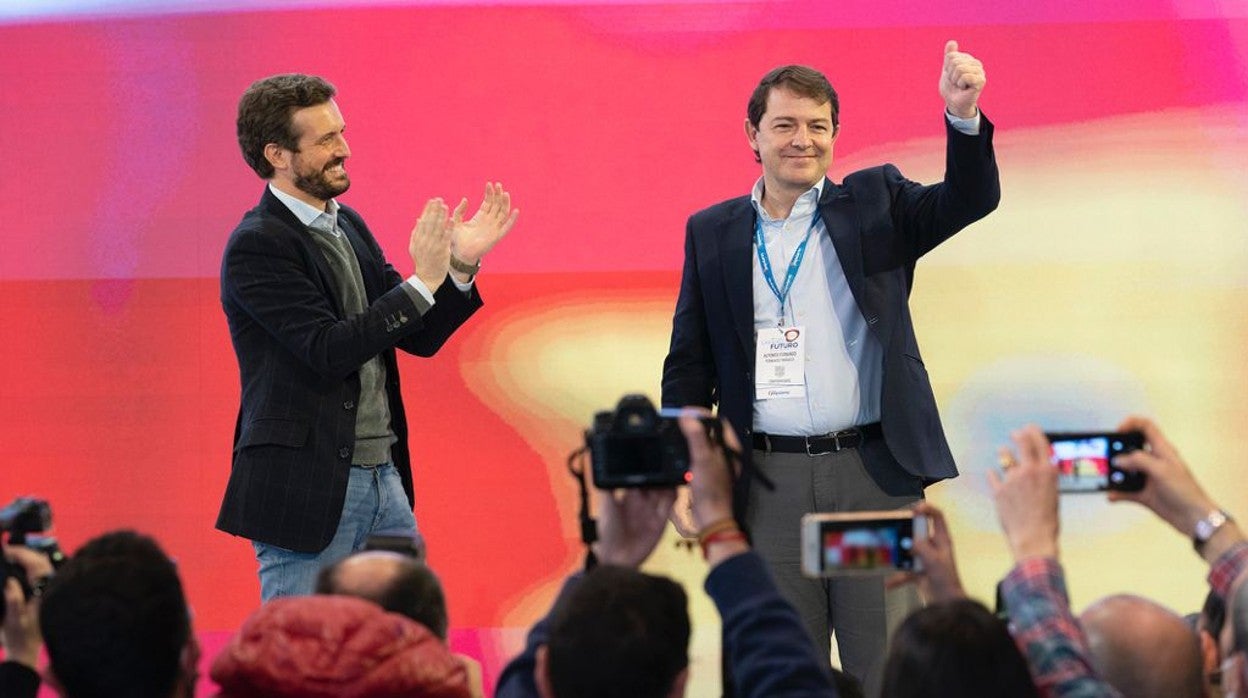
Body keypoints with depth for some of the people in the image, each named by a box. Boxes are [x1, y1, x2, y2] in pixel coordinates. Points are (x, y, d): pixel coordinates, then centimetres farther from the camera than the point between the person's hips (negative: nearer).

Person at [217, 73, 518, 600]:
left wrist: (460, 267, -2)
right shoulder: (257, 246, -13)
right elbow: (328, 350, -21)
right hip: (305, 492, -8)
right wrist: (423, 282, -19)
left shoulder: (347, 226, 13)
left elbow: (419, 337, 15)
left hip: (383, 478, 8)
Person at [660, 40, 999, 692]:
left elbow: (968, 200, -8)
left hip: (874, 473, -1)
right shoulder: (711, 233, 9)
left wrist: (964, 117, -27)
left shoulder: (873, 204, 7)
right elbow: (689, 363, 10)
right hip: (769, 484, 1)